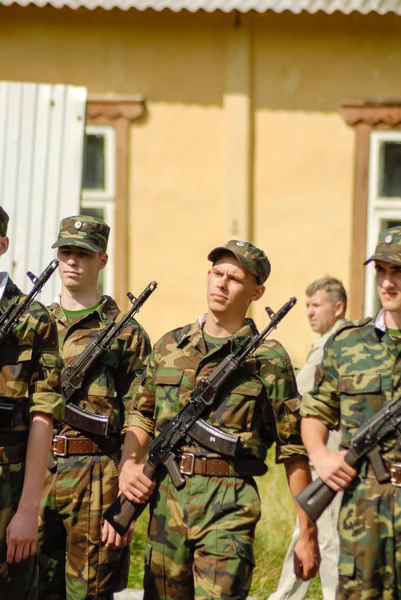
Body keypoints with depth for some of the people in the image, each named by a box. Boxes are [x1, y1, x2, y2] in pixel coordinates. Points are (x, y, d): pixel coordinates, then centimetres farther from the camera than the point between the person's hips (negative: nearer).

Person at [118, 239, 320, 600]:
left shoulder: (269, 358, 1)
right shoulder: (170, 346, 13)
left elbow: (293, 450, 1)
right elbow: (142, 416, 21)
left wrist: (307, 534, 0)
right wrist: (129, 466, 0)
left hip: (228, 505, -4)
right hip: (166, 499, 4)